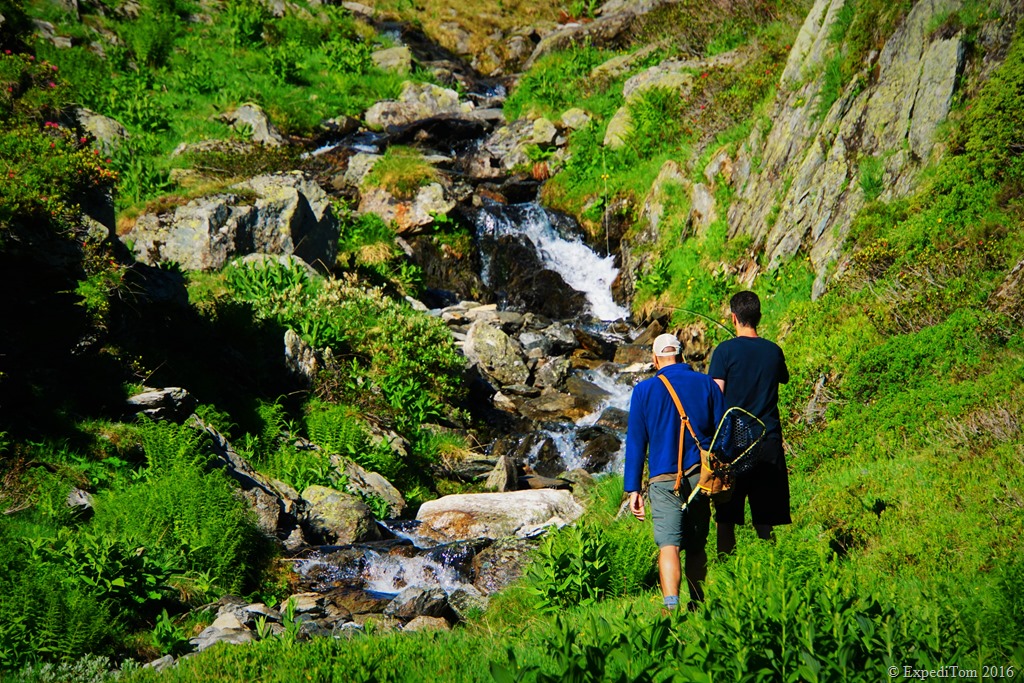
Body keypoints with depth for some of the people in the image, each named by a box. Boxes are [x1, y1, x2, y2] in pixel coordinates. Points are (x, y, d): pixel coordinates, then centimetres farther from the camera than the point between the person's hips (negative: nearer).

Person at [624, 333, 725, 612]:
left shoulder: (644, 390, 2)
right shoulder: (706, 384, 6)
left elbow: (635, 442, 2)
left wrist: (633, 489, 4)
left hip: (664, 479, -3)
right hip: (701, 476, 3)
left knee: (668, 545, -11)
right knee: (696, 547, 15)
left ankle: (671, 606, -27)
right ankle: (698, 605, 21)